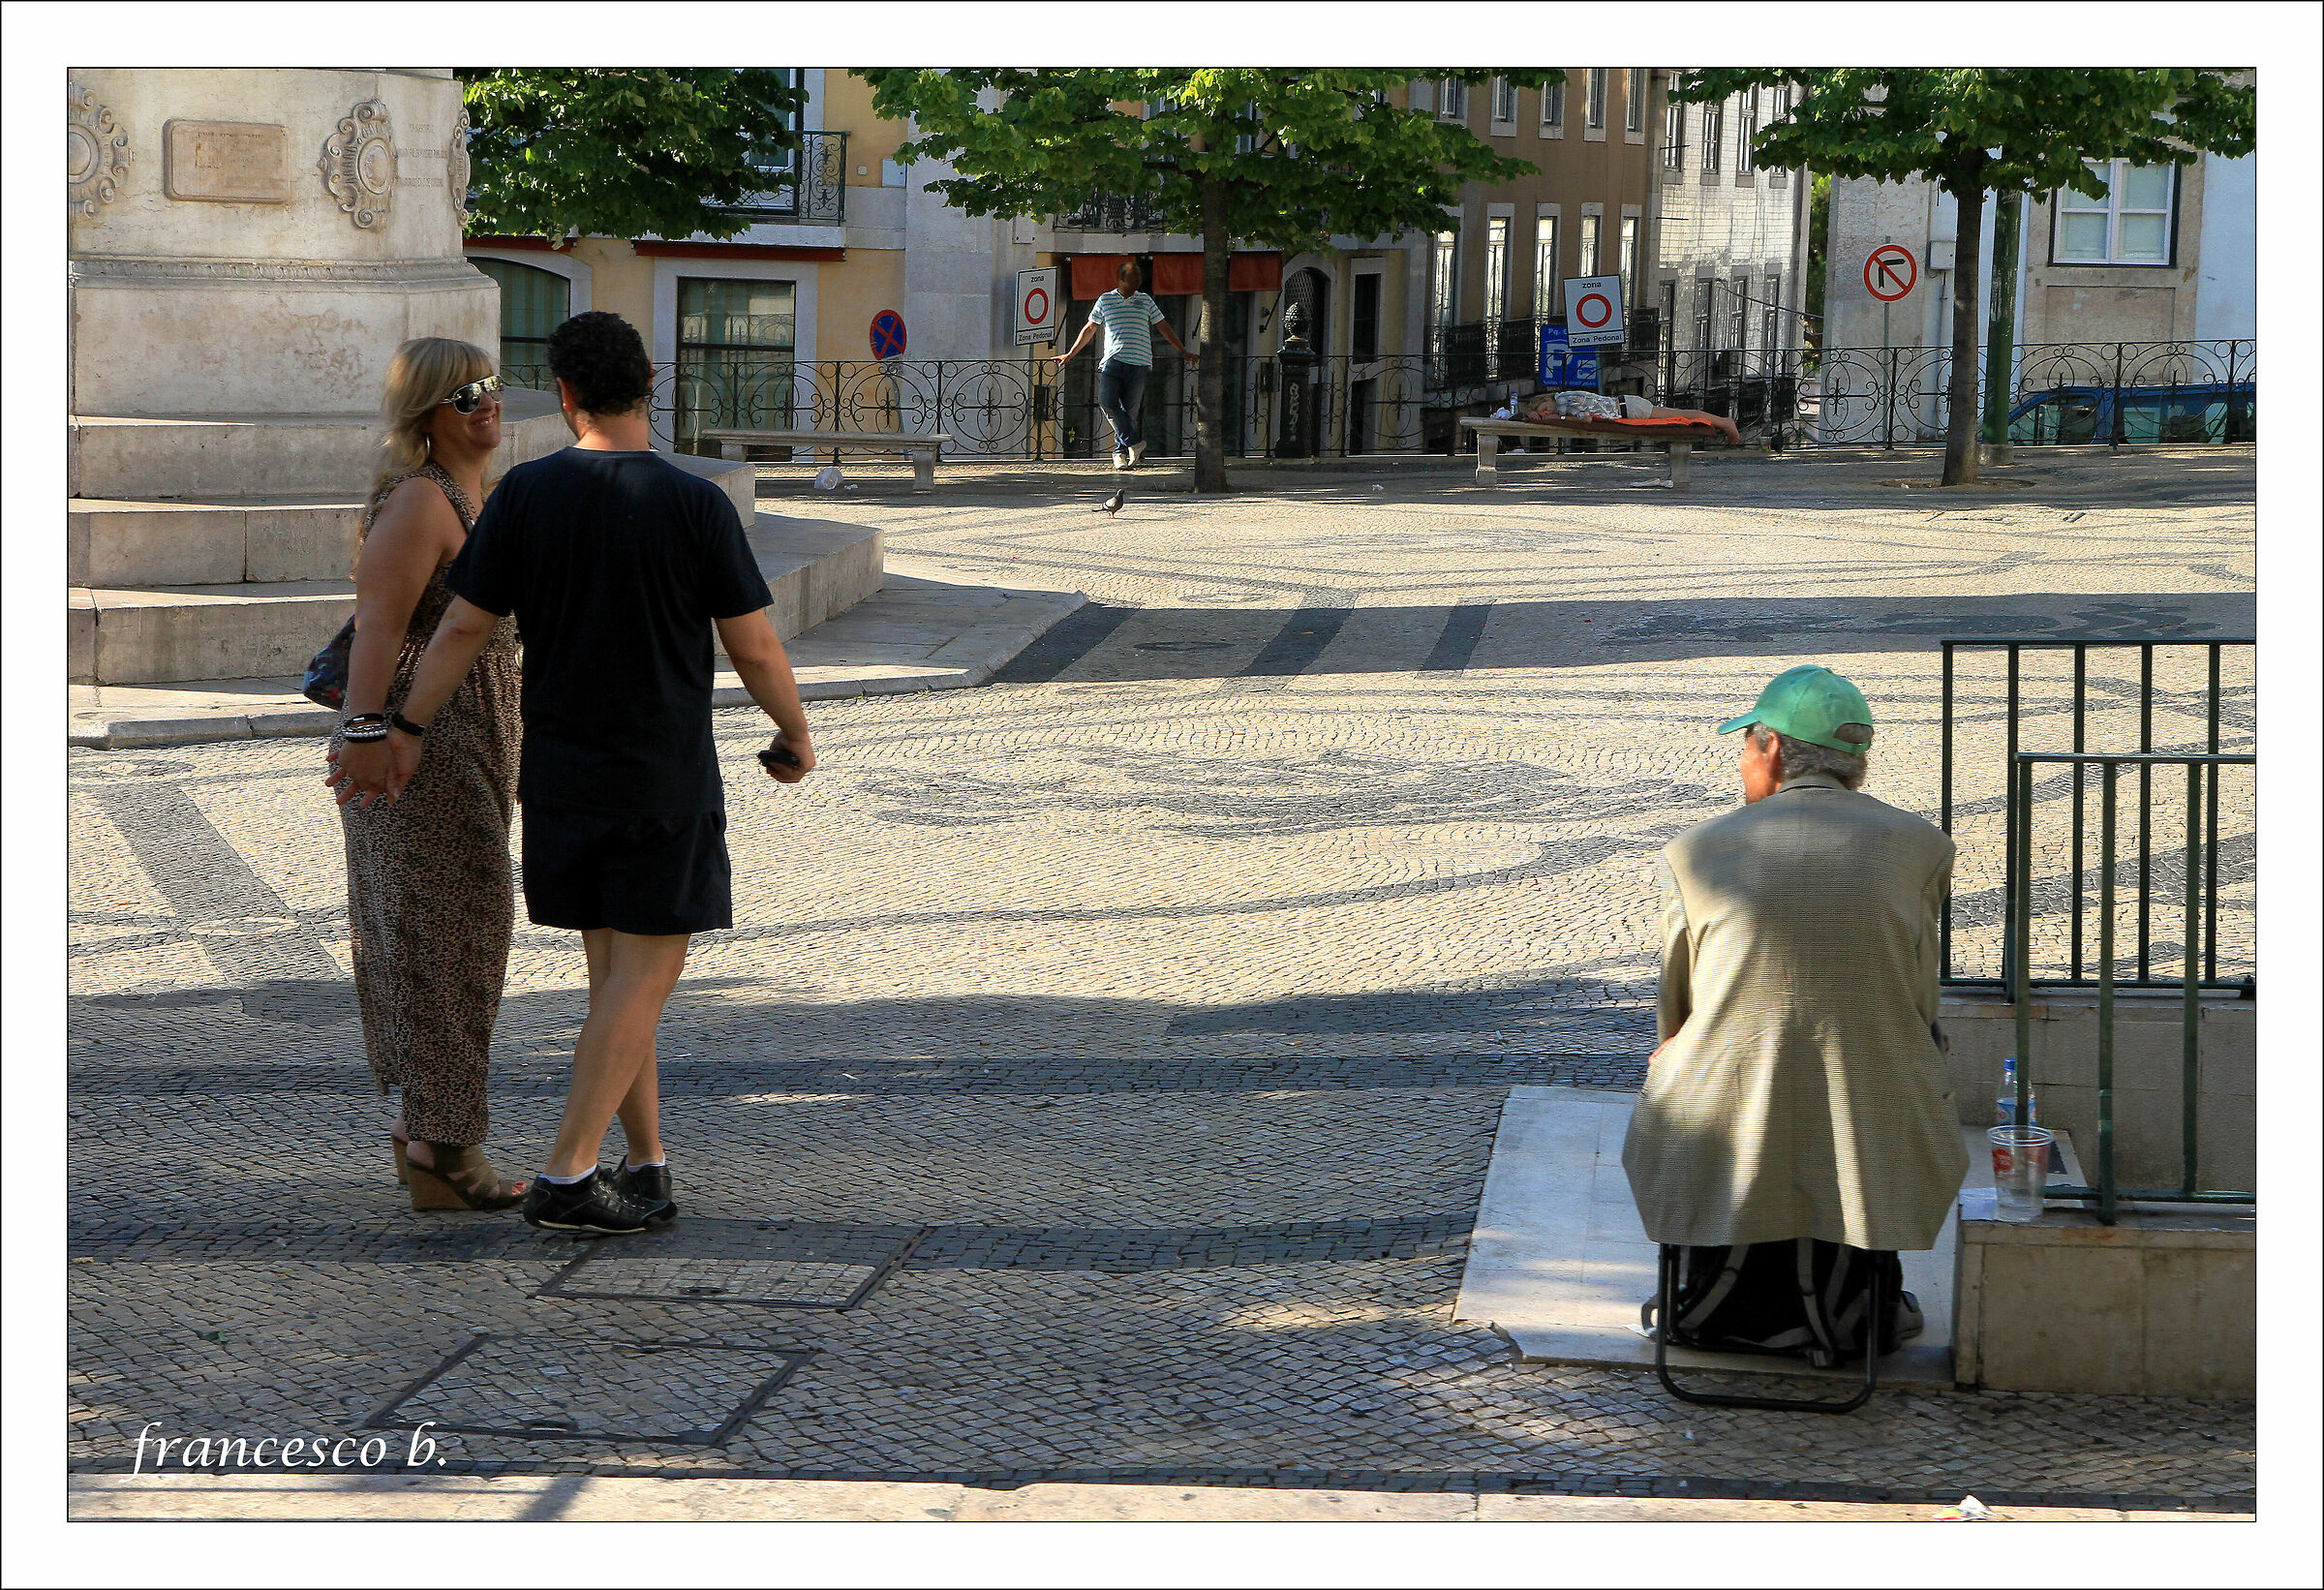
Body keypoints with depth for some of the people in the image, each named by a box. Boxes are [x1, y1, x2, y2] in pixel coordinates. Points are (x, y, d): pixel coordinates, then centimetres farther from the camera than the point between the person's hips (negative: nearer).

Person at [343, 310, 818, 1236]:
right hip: (665, 776, -4)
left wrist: (410, 728, 9)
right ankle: (568, 1177, -6)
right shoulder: (696, 505, -11)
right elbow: (753, 647, -6)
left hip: (561, 774, 4)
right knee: (646, 970, 0)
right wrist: (795, 736, 10)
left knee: (614, 967, 14)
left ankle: (647, 1164, 18)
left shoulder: (526, 494, -4)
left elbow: (464, 624, -2)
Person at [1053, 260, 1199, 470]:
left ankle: (1121, 451, 5)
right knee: (1107, 401, -18)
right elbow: (1089, 329, 20)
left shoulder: (1145, 301, 15)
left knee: (1131, 409, -4)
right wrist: (1070, 354, 19)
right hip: (1112, 360, 0)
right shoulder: (1105, 300, 13)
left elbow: (1164, 328, 21)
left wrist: (1183, 352, 18)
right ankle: (1134, 442, -11)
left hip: (1139, 363, 0)